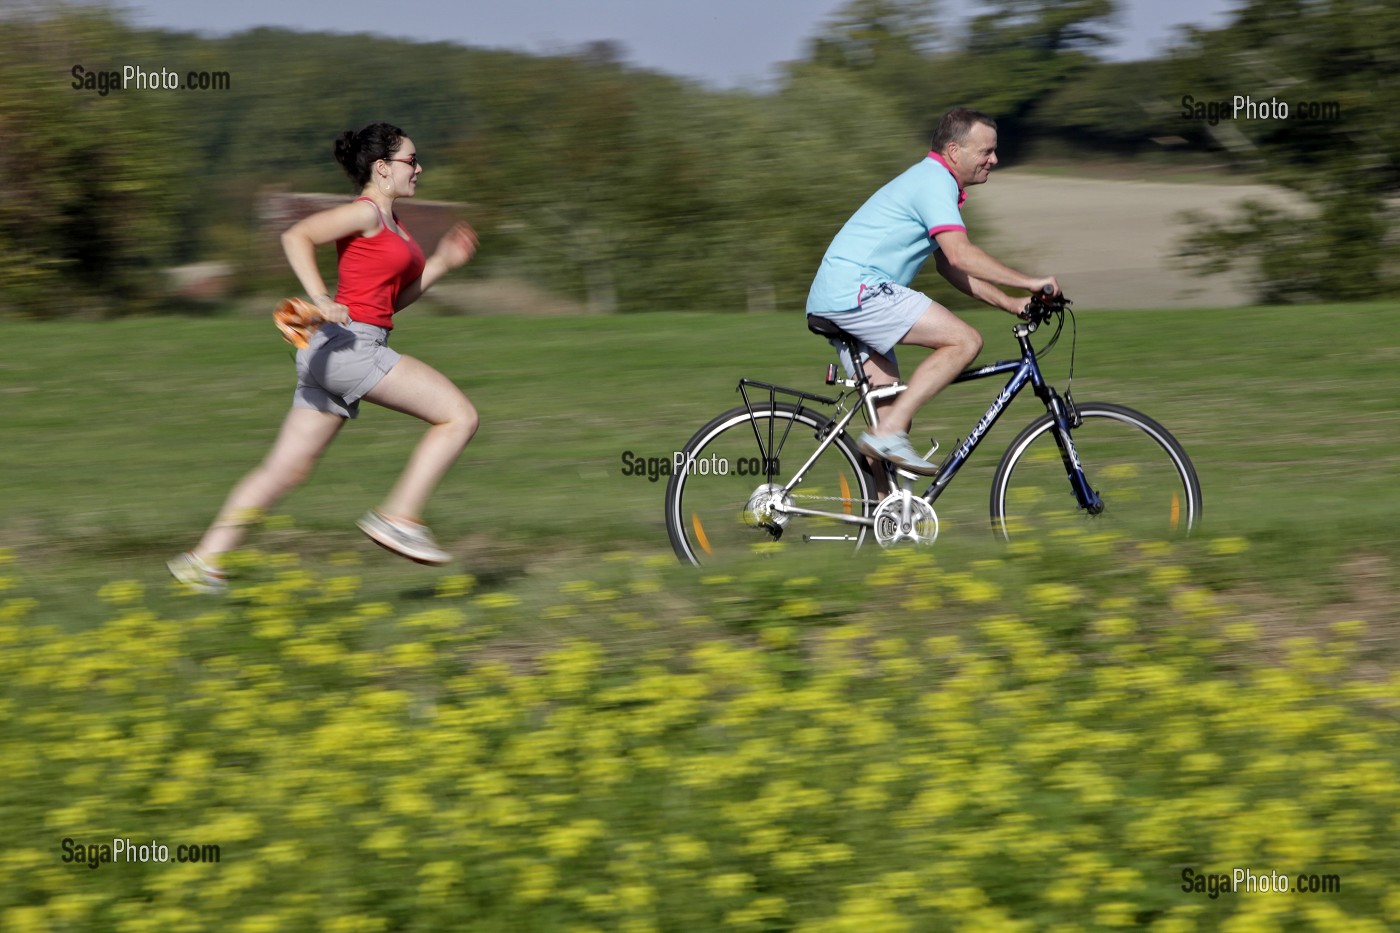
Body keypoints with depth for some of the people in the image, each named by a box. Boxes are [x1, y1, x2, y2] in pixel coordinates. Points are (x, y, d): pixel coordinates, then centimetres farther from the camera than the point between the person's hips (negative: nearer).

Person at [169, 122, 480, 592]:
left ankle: (204, 560, 7)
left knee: (286, 468, 8)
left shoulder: (390, 222, 22)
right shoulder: (364, 213, -7)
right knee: (460, 416, -9)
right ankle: (397, 517, -8)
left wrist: (442, 262, 18)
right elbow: (296, 236, -18)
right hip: (349, 342, -10)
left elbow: (392, 300, 26)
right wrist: (320, 299, -26)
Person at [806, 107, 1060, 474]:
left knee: (891, 411, 10)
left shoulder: (933, 182, 22)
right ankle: (889, 434, -19)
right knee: (965, 341, -17)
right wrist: (1028, 282, -18)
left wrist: (1012, 304, 17)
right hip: (856, 291, -11)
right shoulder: (935, 181, -11)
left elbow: (950, 267, 25)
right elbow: (960, 254, -22)